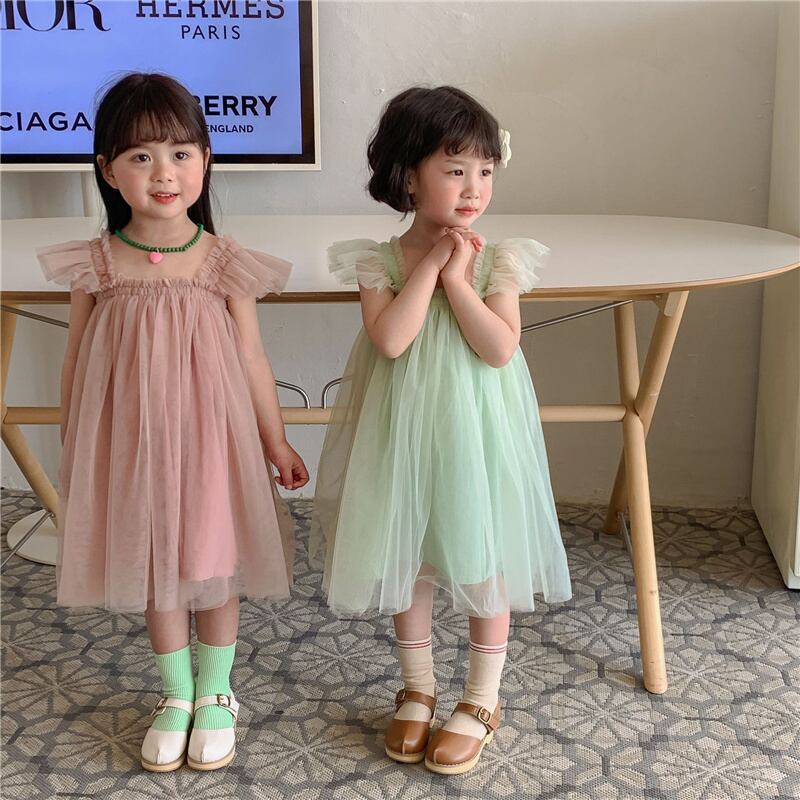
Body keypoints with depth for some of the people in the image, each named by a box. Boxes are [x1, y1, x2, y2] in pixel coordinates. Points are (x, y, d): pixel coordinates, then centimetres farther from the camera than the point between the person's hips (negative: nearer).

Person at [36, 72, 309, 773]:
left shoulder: (224, 263, -9)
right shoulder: (96, 266, -7)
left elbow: (252, 361, -1)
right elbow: (76, 362, 3)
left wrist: (276, 443, 5)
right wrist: (72, 447, 8)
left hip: (209, 434, -1)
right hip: (130, 440, 1)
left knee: (214, 565, 12)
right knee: (154, 569, 15)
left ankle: (215, 694, 34)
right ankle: (176, 695, 35)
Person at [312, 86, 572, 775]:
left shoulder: (498, 259, -6)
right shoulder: (378, 261, -6)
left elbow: (501, 347, -18)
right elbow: (390, 339, -21)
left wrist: (456, 277, -19)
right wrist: (432, 264, -18)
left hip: (476, 433, -1)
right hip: (404, 432, 1)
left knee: (484, 563, 9)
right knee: (408, 562, 14)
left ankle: (482, 699, 28)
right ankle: (417, 689, 35)